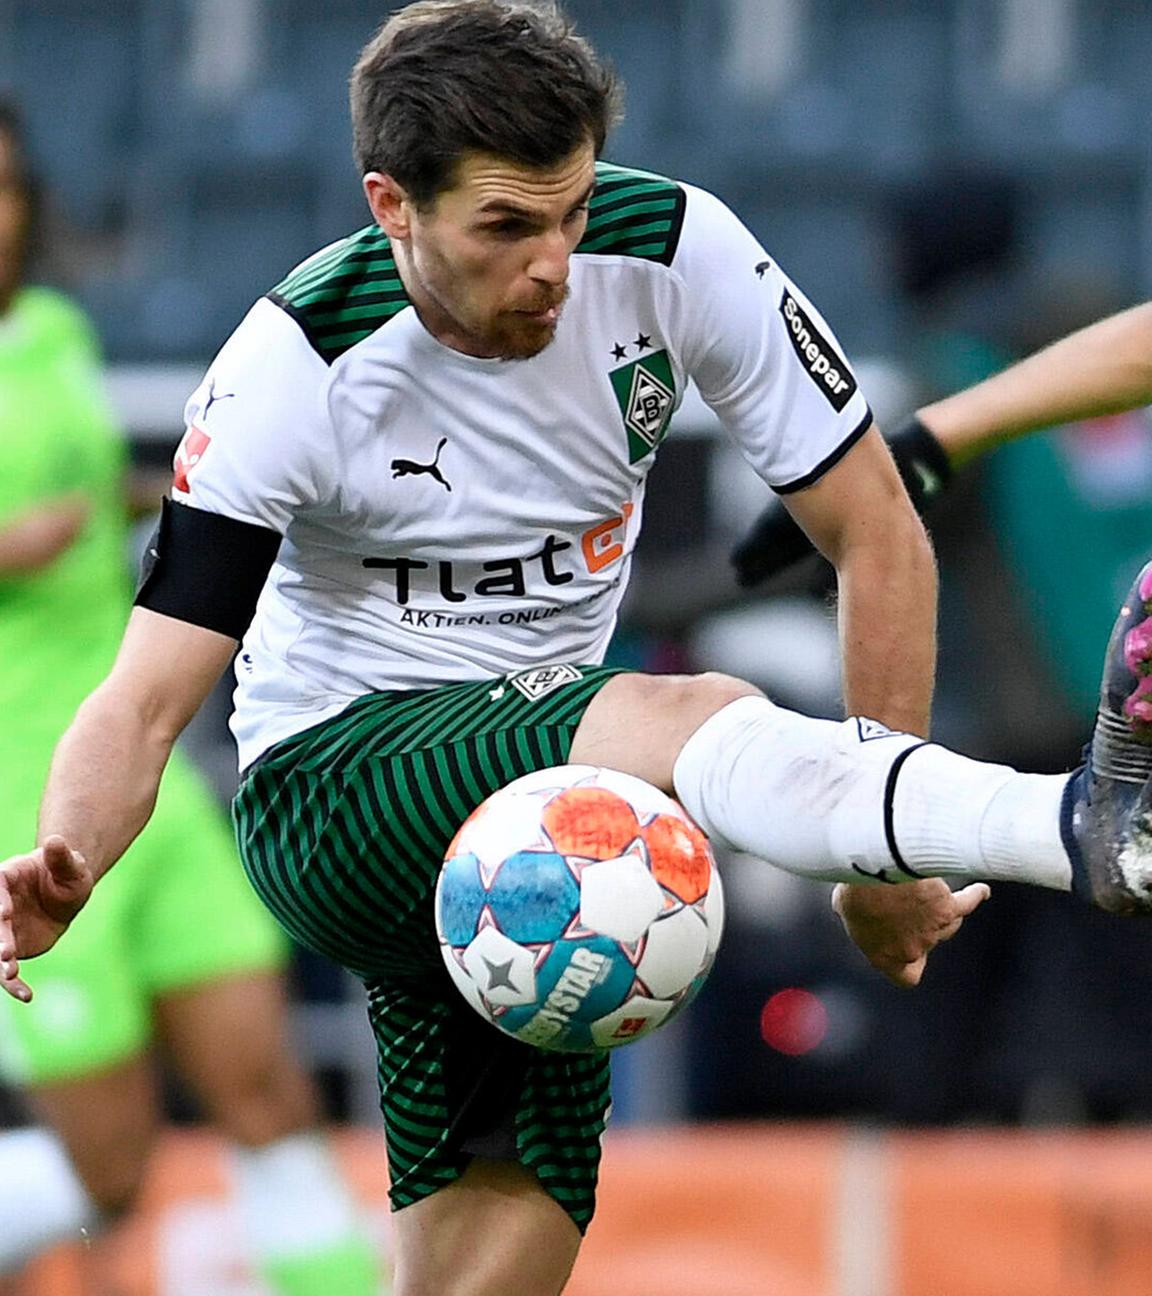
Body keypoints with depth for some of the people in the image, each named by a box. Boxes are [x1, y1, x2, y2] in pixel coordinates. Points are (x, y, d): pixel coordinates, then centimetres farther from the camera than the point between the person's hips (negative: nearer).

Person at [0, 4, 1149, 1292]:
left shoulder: (670, 248, -10)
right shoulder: (298, 364, -17)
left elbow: (875, 533, -3)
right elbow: (147, 698, -19)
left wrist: (882, 862, -5)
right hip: (336, 774, -6)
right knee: (695, 723, -34)